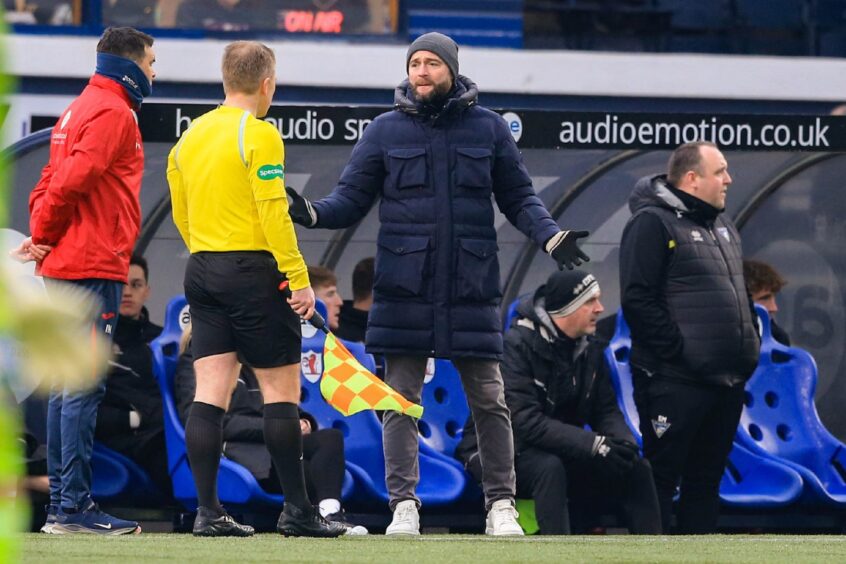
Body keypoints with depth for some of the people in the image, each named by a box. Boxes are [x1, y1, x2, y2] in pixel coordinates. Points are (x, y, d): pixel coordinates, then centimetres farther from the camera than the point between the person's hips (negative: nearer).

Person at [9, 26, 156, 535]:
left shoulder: (81, 109, 21)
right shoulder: (113, 112, -10)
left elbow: (51, 184, 18)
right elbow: (72, 179, -20)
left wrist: (42, 237, 5)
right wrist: (44, 238, -7)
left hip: (64, 267, 10)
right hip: (94, 265, -10)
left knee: (68, 385, 11)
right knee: (84, 385, -10)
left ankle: (64, 503, 13)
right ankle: (73, 507, -12)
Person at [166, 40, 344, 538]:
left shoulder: (191, 136, 12)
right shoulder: (258, 134, -11)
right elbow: (273, 213, -16)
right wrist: (299, 279, -14)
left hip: (202, 272, 7)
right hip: (253, 273, -7)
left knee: (211, 393, 3)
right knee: (282, 390, -1)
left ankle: (208, 511, -1)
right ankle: (297, 511, 0)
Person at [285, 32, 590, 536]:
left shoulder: (488, 128, 5)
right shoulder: (386, 131, 5)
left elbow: (519, 197, 10)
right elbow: (352, 199, 5)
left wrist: (550, 235, -6)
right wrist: (312, 213, -13)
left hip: (472, 287, 0)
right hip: (405, 288, 0)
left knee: (489, 399, 2)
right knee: (401, 400, 0)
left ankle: (502, 506, 7)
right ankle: (404, 505, 4)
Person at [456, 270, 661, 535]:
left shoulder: (589, 347, 4)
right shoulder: (518, 345, -20)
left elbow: (606, 411, 5)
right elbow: (524, 420, -29)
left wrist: (624, 441, -20)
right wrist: (593, 443, -34)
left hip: (562, 454, 7)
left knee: (637, 469, -9)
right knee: (549, 468, -38)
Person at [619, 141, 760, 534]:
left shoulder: (721, 225, 18)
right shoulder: (652, 223, -10)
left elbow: (740, 292, 27)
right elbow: (638, 299, -17)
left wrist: (750, 347, 14)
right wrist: (677, 351, -18)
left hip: (726, 381, 9)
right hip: (676, 382, -9)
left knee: (707, 479, 12)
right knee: (662, 476, -5)